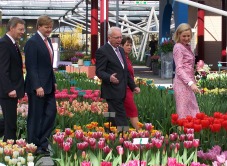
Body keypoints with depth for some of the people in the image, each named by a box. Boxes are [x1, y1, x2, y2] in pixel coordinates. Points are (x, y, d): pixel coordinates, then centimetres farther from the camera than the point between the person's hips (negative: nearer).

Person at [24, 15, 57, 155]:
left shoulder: (48, 41, 13)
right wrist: (37, 87, -22)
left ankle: (42, 143, 18)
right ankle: (34, 146, 11)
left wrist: (54, 81, 15)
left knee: (51, 113, 8)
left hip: (49, 86, 8)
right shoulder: (32, 42, -14)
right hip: (37, 87, -8)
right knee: (36, 117, 1)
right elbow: (31, 67, -18)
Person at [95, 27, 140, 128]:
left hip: (121, 92, 8)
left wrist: (133, 86, 20)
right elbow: (99, 71, -12)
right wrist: (109, 78, -31)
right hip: (112, 92, -8)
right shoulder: (102, 51, -8)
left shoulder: (121, 50, 19)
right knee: (120, 120, -12)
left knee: (115, 121, 9)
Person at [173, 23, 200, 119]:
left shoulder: (187, 46, 16)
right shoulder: (178, 47, -10)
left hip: (188, 83, 9)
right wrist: (191, 83, -25)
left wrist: (193, 82, 13)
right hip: (182, 83, -9)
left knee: (192, 111, 11)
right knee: (184, 113, -6)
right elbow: (179, 69, -17)